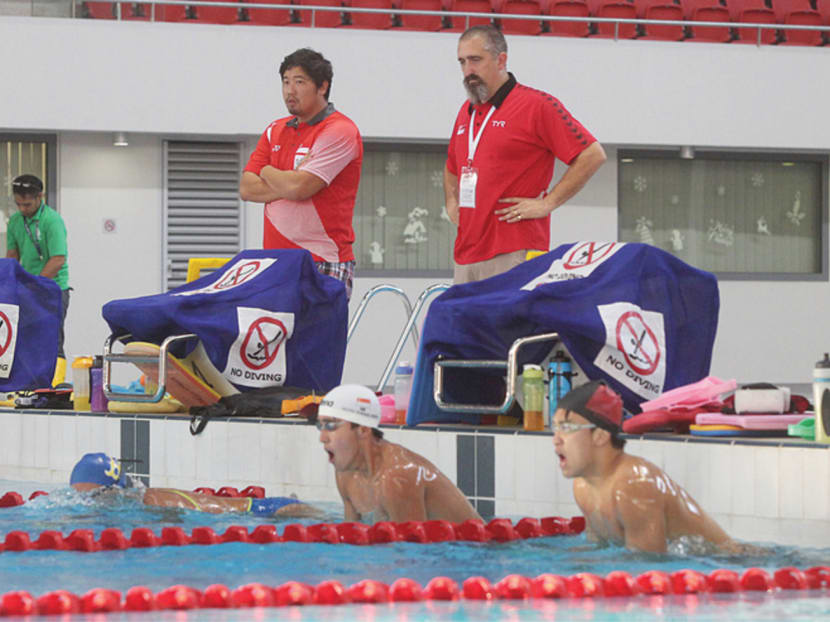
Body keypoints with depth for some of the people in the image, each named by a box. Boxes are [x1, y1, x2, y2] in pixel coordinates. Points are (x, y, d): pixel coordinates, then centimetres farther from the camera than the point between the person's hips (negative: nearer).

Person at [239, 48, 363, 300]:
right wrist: (287, 181, -6)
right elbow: (246, 189, 9)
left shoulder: (340, 131, -5)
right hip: (276, 262, 6)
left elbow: (298, 187, -15)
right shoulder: (275, 130, 18)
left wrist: (268, 172, 5)